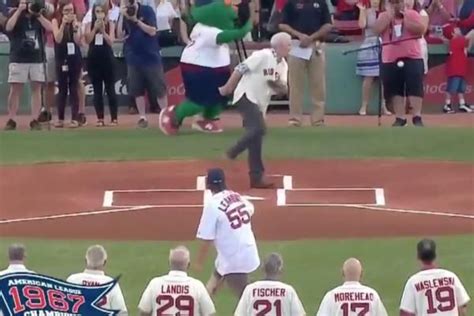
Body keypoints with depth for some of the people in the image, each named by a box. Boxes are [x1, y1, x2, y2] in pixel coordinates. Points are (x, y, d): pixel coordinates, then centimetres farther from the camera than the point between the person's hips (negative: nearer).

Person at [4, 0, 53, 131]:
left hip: (37, 60, 3)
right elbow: (8, 27, -16)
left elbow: (50, 28, -4)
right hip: (18, 60, -3)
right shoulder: (15, 15, 4)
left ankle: (35, 120, 2)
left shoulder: (39, 17, 11)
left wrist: (38, 14, -9)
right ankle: (11, 120, 0)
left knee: (36, 89, 0)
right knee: (15, 89, -3)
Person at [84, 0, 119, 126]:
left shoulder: (110, 24, 0)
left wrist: (103, 30, -21)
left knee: (110, 89, -1)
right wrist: (95, 29, -18)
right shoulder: (89, 25, 4)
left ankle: (114, 118, 2)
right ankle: (100, 118, 7)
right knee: (97, 90, 4)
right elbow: (88, 40, -8)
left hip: (107, 59, -2)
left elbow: (111, 42, -9)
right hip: (93, 59, 2)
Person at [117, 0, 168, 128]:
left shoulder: (147, 10, -7)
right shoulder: (123, 15, 1)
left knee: (159, 87, 0)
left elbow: (152, 31, -15)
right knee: (137, 89, 4)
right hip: (133, 58, 3)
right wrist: (122, 16, -16)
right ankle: (142, 117, 12)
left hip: (151, 56, -3)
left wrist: (136, 20, -23)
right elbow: (120, 35, -6)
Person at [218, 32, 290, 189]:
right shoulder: (263, 56, -13)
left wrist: (280, 85, -14)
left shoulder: (283, 65, 10)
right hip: (246, 96, -8)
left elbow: (283, 90, 9)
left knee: (256, 138, 7)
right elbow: (241, 68, -15)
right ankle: (233, 153, -11)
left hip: (260, 104, 8)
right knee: (258, 128, -26)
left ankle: (257, 177, 9)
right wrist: (227, 87, -15)